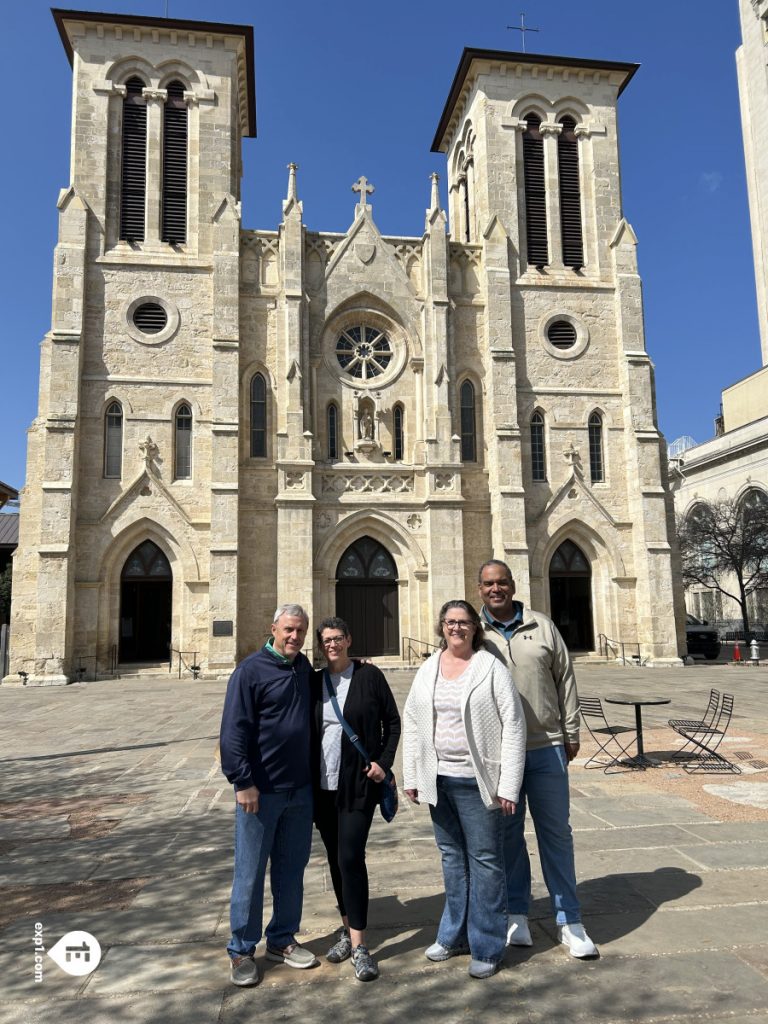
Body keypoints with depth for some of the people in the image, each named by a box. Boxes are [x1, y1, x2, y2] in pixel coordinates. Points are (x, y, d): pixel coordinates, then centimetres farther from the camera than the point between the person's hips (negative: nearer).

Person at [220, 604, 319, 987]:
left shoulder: (306, 669, 6)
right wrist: (243, 781, -17)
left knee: (291, 869, 16)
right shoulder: (251, 670, -12)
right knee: (250, 872, 7)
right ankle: (242, 950, 23)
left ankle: (282, 940, 32)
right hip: (260, 790, -5)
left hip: (300, 789, 6)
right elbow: (233, 730, -15)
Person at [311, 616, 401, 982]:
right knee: (335, 858, 13)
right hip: (323, 784, 4)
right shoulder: (314, 682, 6)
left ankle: (358, 945, 2)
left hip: (359, 783, -4)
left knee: (351, 856, -9)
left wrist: (383, 762, -8)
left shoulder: (369, 676, -3)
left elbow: (392, 722, 2)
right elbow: (304, 730, 10)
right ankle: (348, 928, 29)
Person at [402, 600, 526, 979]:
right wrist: (411, 778, 7)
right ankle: (455, 935, 35)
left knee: (484, 860, 4)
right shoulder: (428, 670, 6)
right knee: (452, 857, 18)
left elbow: (513, 726, -10)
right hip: (438, 779, 5)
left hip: (477, 780, -5)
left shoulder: (491, 668, -8)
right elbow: (412, 723, 9)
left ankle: (487, 948, 21)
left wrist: (508, 786, -12)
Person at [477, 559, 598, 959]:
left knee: (556, 832, 9)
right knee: (507, 833, 11)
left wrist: (572, 733, 7)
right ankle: (516, 915, 27)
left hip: (546, 747, 1)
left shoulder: (541, 626, 3)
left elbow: (565, 680, 7)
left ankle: (569, 921, 22)